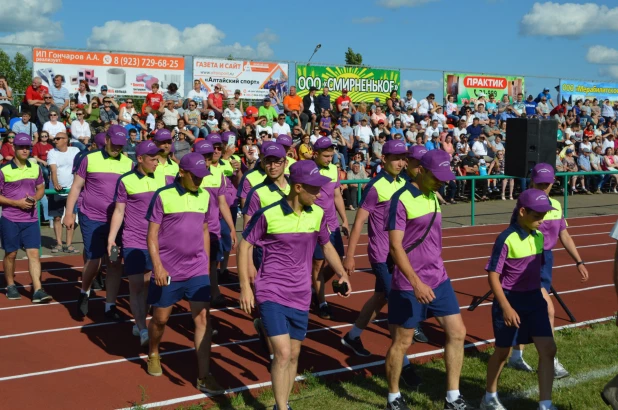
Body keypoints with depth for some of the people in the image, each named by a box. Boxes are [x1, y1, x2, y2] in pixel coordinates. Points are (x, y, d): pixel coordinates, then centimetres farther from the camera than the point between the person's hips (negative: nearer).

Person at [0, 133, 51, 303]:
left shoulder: (36, 168, 6)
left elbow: (41, 188, 17)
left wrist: (35, 198, -5)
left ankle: (38, 290, -8)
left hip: (31, 219, 3)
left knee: (34, 253, -5)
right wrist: (17, 203, -17)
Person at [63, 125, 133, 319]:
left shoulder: (128, 163, 3)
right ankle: (84, 293, 28)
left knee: (114, 263, 2)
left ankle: (110, 306, 11)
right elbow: (76, 187, 1)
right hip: (92, 219, -2)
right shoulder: (90, 159, -3)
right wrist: (69, 213, -2)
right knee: (93, 261, -1)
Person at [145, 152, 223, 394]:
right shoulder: (163, 196, -10)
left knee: (203, 317, -5)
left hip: (197, 270, 3)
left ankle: (203, 377, -1)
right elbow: (152, 235, -9)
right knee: (160, 318, 12)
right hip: (167, 271, -3)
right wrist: (157, 267, -16)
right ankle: (153, 354, 42)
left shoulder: (204, 196, 4)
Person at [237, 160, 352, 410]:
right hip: (272, 293, -5)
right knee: (283, 353, -15)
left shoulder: (318, 214, -1)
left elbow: (327, 246, 15)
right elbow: (245, 245, -5)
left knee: (294, 354, 12)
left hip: (300, 296, 5)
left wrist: (342, 274, 3)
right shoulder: (268, 214, -15)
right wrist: (245, 286, -8)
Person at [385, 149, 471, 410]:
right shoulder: (402, 199, -17)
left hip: (438, 279, 8)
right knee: (401, 342, 5)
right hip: (410, 285, -8)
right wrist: (416, 283, -28)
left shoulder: (433, 195, 8)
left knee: (457, 333, 6)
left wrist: (433, 274, 19)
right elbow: (395, 246, -22)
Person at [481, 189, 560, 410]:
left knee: (548, 349, -3)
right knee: (503, 352, 12)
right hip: (510, 300, -5)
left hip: (534, 299, 6)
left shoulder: (539, 235, 1)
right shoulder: (506, 239, -19)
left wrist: (540, 295, 19)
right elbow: (493, 276, -18)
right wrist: (506, 307, -23)